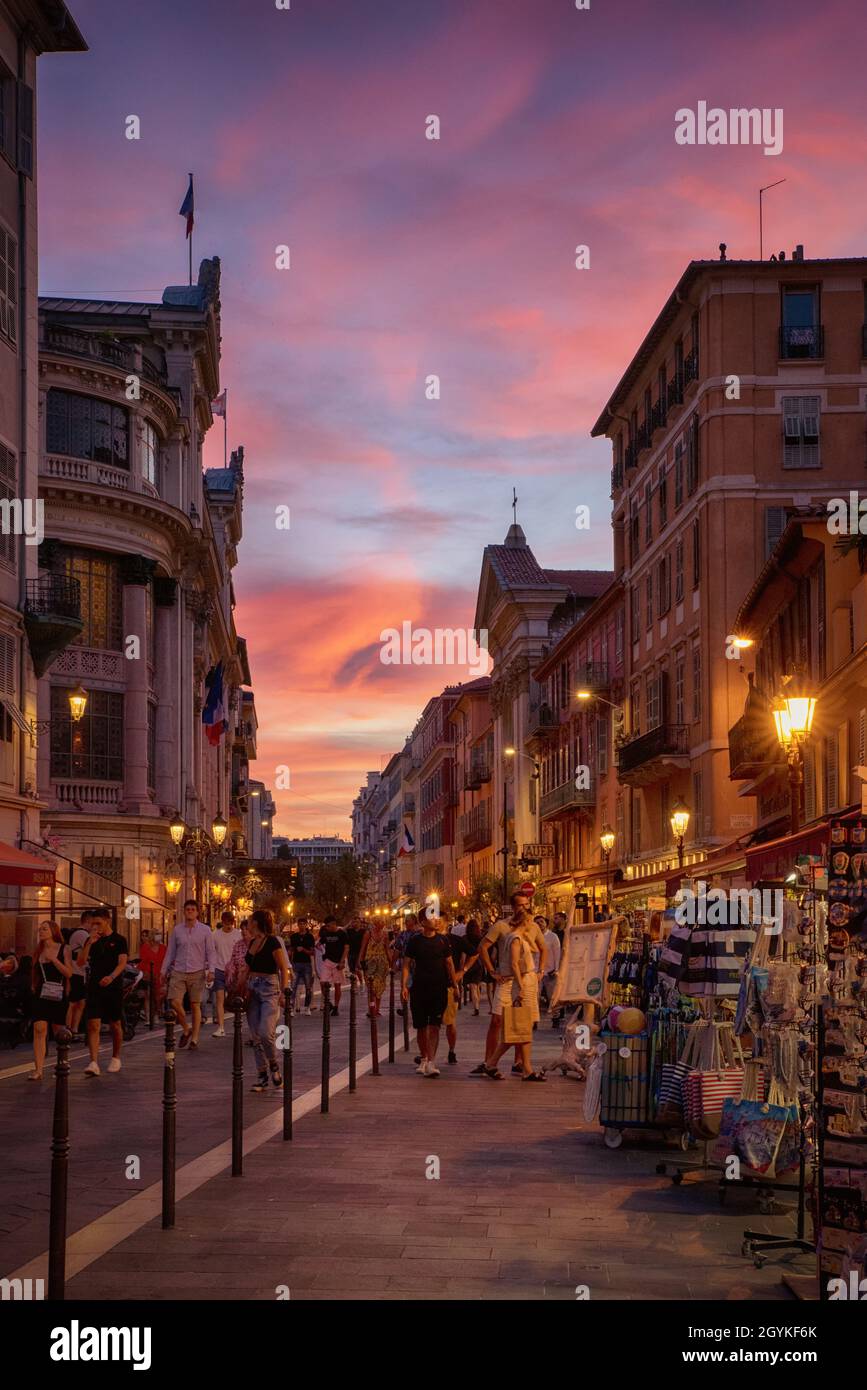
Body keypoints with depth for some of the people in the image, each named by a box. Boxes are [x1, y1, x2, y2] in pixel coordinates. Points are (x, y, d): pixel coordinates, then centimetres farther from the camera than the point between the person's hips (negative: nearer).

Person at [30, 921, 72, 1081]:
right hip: (41, 996, 3)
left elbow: (69, 973, -11)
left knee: (59, 1031, 7)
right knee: (39, 1029, -12)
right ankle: (38, 1070, -18)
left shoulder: (63, 949, -2)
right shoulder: (38, 951, 10)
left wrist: (53, 959, -18)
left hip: (58, 996, -3)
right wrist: (34, 987, 8)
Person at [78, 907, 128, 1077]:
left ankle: (116, 1058, 29)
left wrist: (111, 977, -29)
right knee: (93, 1025, -10)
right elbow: (81, 961, 2)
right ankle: (93, 1063, -16)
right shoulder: (90, 940, 10)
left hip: (113, 987, -2)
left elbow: (122, 962, -11)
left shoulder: (119, 940, -1)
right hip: (94, 987, 2)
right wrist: (89, 943, -11)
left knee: (115, 1025, 10)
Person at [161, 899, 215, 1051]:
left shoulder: (205, 930, 3)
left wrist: (210, 970, -9)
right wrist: (164, 970, 10)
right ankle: (185, 1030, 12)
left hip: (197, 973, -2)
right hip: (178, 972, 2)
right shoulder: (177, 930, 9)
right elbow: (170, 952, 14)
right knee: (175, 1002, -11)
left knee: (195, 1005, 1)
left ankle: (194, 1038, 9)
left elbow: (210, 952, 3)